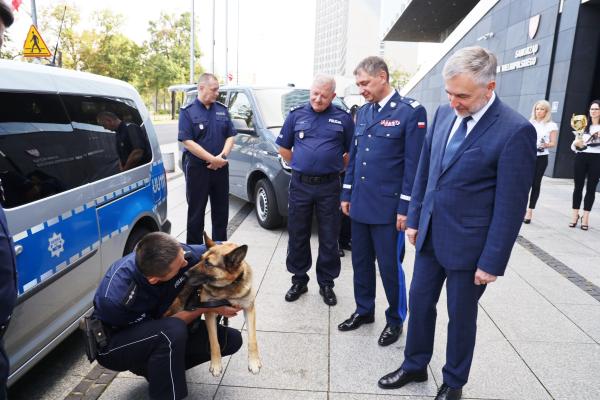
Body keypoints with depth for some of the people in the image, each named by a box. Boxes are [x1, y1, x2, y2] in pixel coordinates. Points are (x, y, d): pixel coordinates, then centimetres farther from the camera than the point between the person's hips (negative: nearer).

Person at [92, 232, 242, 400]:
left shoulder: (174, 254, -25)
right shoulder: (116, 296, -37)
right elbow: (159, 326, -22)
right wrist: (207, 307, -25)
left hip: (158, 332, 6)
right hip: (114, 344, -6)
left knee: (232, 340, -4)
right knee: (172, 331, -38)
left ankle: (156, 368, 9)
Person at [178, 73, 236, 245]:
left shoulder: (222, 109, 8)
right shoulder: (188, 111, -6)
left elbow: (230, 136, 6)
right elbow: (188, 142, -14)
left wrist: (222, 156, -12)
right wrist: (213, 159, -18)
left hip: (221, 167, 5)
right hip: (197, 168, -4)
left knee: (221, 210, 13)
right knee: (196, 211, 5)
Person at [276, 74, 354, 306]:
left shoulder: (342, 118, 1)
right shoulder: (296, 114, 5)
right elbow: (283, 148, 12)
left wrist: (336, 167, 5)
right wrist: (300, 166, 9)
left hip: (329, 187, -1)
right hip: (300, 185, 1)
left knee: (329, 238, 6)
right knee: (297, 236, 9)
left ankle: (326, 283, 22)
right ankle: (299, 280, 25)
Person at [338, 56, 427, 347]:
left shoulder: (411, 111, -9)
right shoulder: (362, 112, 11)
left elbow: (414, 163, -12)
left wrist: (405, 207, -14)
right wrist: (347, 194, 14)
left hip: (388, 207, -6)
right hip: (360, 204, 6)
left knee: (390, 266, 6)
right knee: (360, 262, 16)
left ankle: (395, 320, 26)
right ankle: (364, 310, 35)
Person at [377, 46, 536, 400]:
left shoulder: (515, 131, -18)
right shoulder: (444, 114, 1)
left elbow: (511, 206, -16)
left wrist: (492, 262, -13)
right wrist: (415, 219, 10)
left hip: (468, 243, -5)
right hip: (430, 234, 6)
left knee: (461, 316, 13)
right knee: (420, 303, 17)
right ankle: (415, 366, 39)